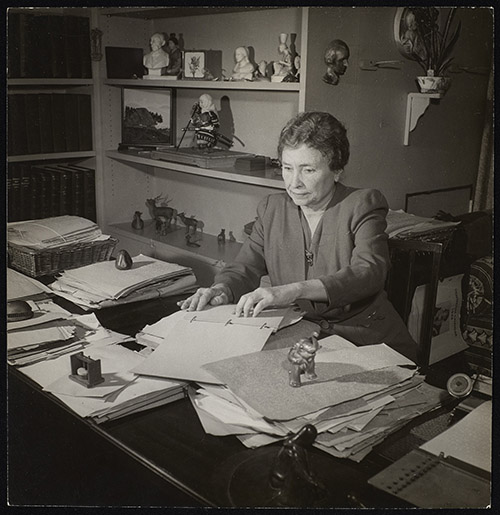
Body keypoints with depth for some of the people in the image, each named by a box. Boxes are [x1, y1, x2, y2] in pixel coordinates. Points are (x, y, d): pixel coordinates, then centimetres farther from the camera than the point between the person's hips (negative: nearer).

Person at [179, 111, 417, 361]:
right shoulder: (271, 208, 9)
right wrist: (221, 289, -18)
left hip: (369, 343, -4)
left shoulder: (363, 205, -6)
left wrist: (294, 290, -37)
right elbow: (245, 268, 7)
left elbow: (369, 272, -23)